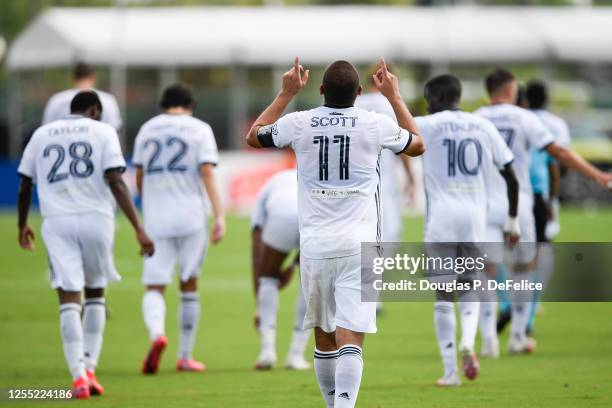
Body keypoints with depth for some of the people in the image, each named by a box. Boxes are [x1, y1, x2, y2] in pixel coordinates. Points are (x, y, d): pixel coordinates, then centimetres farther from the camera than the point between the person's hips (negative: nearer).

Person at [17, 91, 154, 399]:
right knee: (95, 294, 17)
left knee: (69, 300, -3)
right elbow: (115, 181, -7)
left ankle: (78, 375, -15)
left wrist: (23, 225, 31)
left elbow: (24, 186, 15)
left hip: (57, 223, 1)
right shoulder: (102, 132, 5)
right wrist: (139, 228, -11)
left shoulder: (41, 134, 13)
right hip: (96, 220, -1)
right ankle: (90, 368, 11)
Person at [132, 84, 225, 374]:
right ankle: (185, 356, 16)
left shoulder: (147, 130, 11)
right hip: (191, 217, -1)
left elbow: (139, 179, 14)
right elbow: (207, 174, -9)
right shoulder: (199, 129, 2)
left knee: (154, 287, 1)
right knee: (189, 286, 12)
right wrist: (219, 216, -12)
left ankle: (157, 334, -30)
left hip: (155, 219, 1)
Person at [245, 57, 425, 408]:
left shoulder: (298, 123, 0)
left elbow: (254, 137, 22)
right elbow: (417, 145, 19)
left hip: (314, 246, 2)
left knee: (323, 335, 17)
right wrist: (394, 96, 27)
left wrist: (287, 94, 28)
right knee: (350, 337, -11)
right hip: (358, 247, -2)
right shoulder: (376, 124, -3)